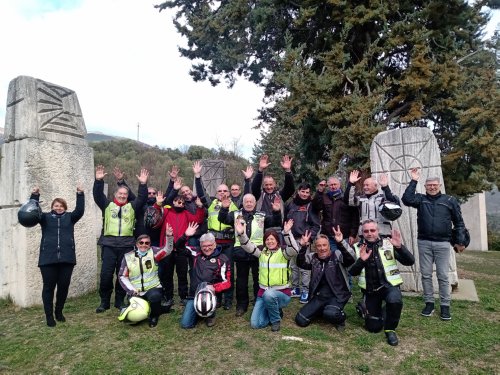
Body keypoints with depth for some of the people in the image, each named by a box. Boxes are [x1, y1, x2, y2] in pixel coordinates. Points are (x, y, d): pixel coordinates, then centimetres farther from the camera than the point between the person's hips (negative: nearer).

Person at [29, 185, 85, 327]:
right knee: (49, 286, 3)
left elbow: (80, 210, -3)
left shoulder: (70, 217, 13)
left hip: (67, 258, 1)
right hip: (48, 258, -1)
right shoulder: (45, 217, 12)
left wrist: (80, 194, -12)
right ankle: (49, 315, 15)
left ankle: (59, 311, 24)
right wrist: (35, 195, -16)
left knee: (64, 286, 6)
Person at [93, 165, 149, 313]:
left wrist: (143, 184, -11)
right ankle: (104, 302, 16)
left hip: (126, 245, 1)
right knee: (106, 274, 0)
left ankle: (120, 301, 19)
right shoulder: (107, 205, 13)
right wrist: (98, 181, -12)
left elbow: (142, 198, 1)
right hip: (109, 244, 0)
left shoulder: (132, 207, 13)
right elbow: (98, 195, 1)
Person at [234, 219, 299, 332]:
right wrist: (241, 234, -28)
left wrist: (287, 233, -42)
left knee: (268, 294, -38)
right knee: (255, 324, -6)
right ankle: (276, 311, 22)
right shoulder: (262, 251, 6)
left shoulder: (283, 252, -6)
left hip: (282, 293, -4)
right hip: (263, 292, 4)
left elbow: (294, 250, -27)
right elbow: (248, 246, -9)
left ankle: (276, 320, -8)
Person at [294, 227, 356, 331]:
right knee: (300, 320, -5)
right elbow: (301, 263, -4)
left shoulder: (337, 255, -4)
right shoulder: (314, 259, 9)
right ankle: (322, 310, 21)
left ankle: (340, 317, 2)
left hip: (337, 296, -4)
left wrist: (341, 242, -37)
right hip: (318, 297, 5)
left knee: (330, 314, -36)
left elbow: (352, 259, -22)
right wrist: (303, 247, -20)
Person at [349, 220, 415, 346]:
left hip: (389, 285, -1)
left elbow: (410, 261, -13)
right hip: (370, 289, 2)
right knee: (373, 327, 3)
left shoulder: (388, 244, -7)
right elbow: (352, 272, -9)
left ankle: (390, 329, -8)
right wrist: (361, 260, -28)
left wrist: (399, 247, -30)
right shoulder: (357, 248, -3)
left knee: (395, 300, -36)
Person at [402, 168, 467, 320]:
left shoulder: (450, 200, 4)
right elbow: (406, 199, -15)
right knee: (426, 275, 8)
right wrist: (413, 181, -12)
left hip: (442, 243, -1)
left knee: (443, 276, 4)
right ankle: (429, 303, 19)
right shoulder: (421, 199, 5)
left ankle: (445, 305, 15)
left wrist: (460, 241, 3)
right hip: (424, 243, 1)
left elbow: (459, 222, 8)